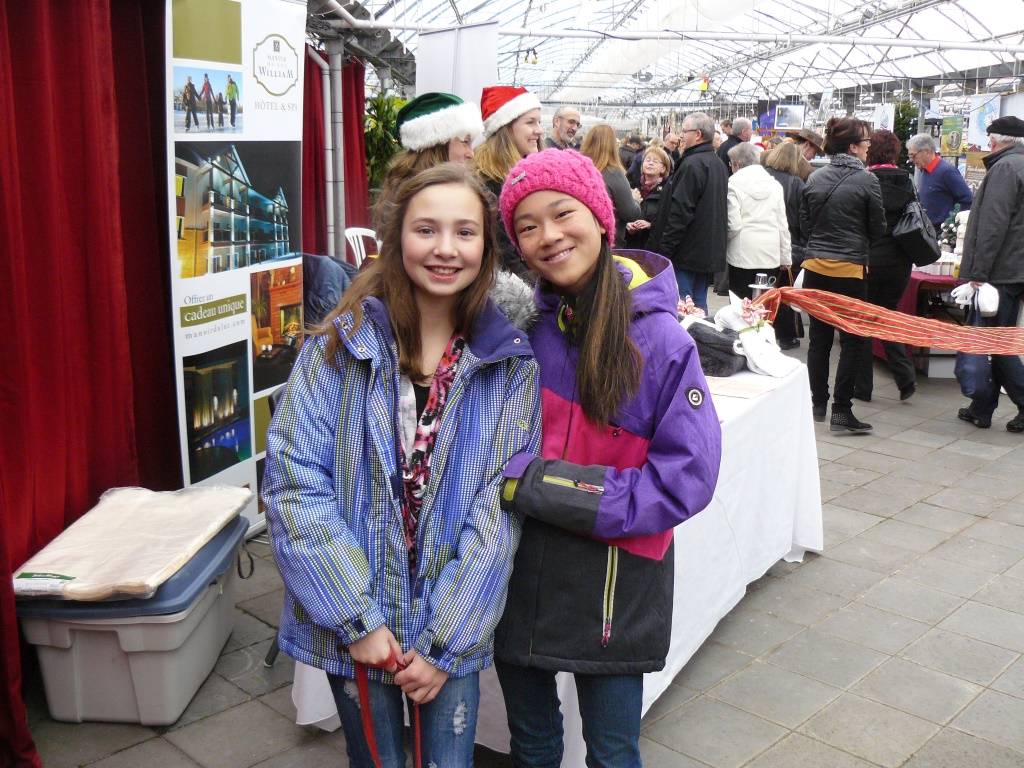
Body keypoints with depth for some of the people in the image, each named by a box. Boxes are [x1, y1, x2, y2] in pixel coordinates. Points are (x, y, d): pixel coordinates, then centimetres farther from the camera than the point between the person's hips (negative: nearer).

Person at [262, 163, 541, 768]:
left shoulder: (511, 363, -4)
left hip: (456, 632, 1)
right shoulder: (340, 346, -7)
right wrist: (358, 621, -15)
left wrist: (444, 642, -11)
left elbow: (500, 510, -6)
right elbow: (293, 480, -11)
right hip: (353, 629, 0)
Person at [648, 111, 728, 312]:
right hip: (711, 254, 9)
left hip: (687, 253, -9)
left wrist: (664, 249, -16)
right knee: (700, 304, 14)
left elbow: (680, 212, -20)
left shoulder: (692, 165, -15)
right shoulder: (718, 164, 15)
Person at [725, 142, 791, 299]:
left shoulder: (734, 185, -5)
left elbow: (733, 225, -12)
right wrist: (785, 258, 15)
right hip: (770, 257, 4)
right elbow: (782, 225, 9)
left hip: (742, 256, -4)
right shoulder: (775, 185, 7)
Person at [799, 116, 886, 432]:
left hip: (815, 266, 5)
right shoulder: (866, 180, -9)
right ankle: (841, 409, 0)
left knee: (819, 337, 12)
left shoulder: (815, 178, 3)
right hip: (849, 268, -5)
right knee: (852, 340, 3)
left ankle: (818, 404, 19)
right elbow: (878, 228, -2)